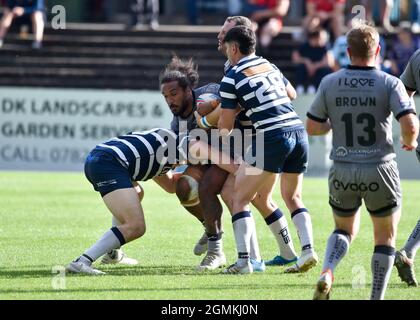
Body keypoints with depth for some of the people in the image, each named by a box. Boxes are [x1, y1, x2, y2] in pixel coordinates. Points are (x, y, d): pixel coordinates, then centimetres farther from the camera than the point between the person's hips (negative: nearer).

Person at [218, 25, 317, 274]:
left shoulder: (232, 77, 0)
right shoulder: (270, 66, 18)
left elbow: (225, 127, 5)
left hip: (273, 136, -6)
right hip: (299, 130, 6)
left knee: (240, 198, 4)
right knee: (293, 196, 22)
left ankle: (244, 260, -6)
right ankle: (308, 250, 6)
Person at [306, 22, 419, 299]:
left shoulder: (330, 83, -2)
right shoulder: (390, 83, -10)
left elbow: (312, 127, 3)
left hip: (342, 172, 3)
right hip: (380, 170, -3)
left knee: (345, 231, 22)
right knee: (385, 238, 15)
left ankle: (327, 272, -6)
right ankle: (377, 296, 11)